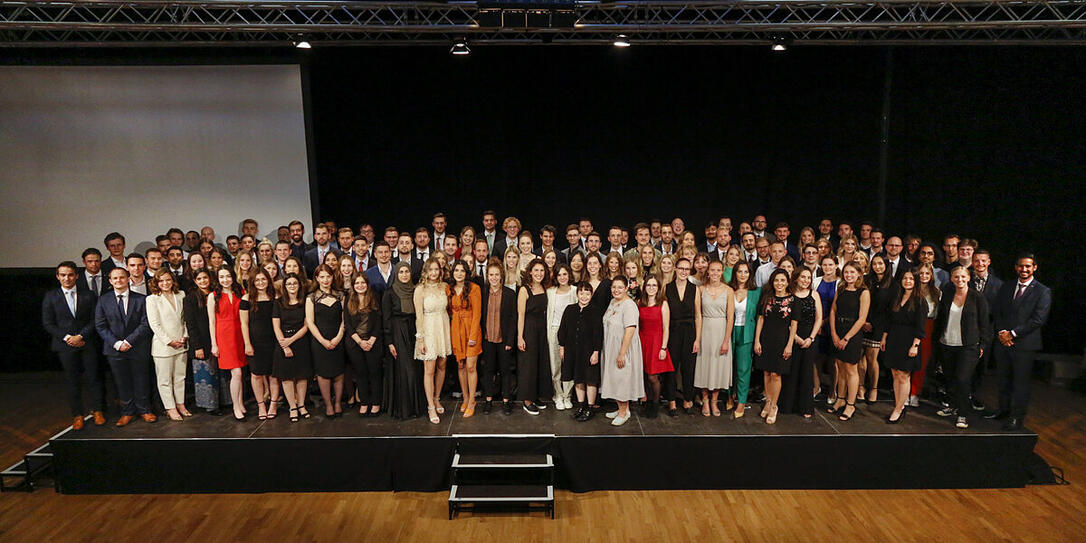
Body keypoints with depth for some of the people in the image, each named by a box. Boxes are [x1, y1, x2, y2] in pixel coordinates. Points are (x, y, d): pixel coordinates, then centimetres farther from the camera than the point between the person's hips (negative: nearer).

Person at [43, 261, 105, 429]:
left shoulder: (89, 295, 4)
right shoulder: (50, 297, 4)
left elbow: (94, 320, 1)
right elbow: (48, 323, 1)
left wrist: (81, 336, -11)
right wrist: (67, 338, -9)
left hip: (87, 344, 0)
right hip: (65, 346, 0)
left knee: (93, 377, 2)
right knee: (72, 381, 5)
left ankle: (97, 410, 15)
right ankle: (77, 414, 15)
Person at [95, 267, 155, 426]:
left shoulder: (141, 299, 0)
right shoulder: (103, 300, 5)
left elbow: (145, 324, -4)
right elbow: (100, 326, 1)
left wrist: (129, 341, -13)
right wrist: (116, 343, -11)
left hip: (138, 348, -1)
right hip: (115, 348, 1)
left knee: (141, 381, 7)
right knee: (122, 382, 7)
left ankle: (144, 410, 21)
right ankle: (128, 411, 19)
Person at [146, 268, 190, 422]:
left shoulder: (180, 296, 8)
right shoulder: (152, 299, -6)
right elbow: (154, 324, -10)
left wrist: (185, 336, 3)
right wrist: (169, 341, -12)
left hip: (181, 344, 5)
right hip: (163, 345, -4)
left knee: (180, 376, 12)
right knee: (165, 379, 3)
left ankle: (180, 404, 22)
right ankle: (170, 408, 12)